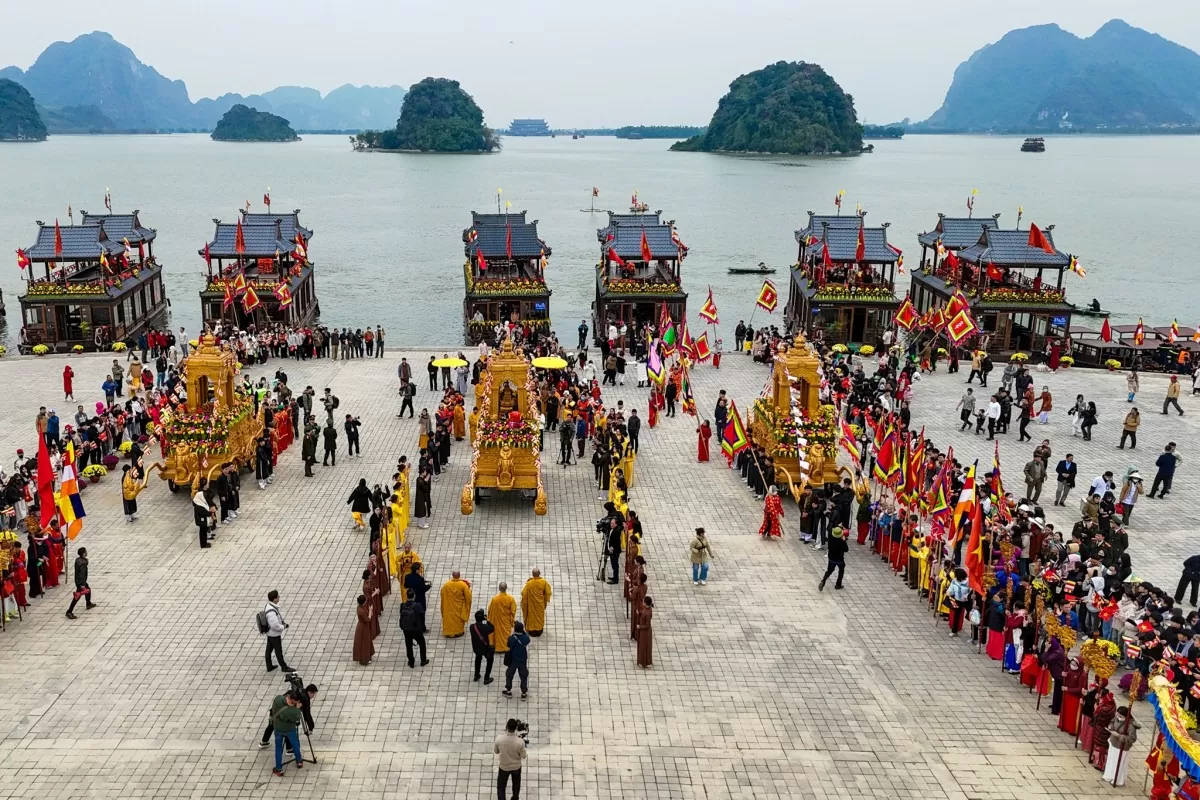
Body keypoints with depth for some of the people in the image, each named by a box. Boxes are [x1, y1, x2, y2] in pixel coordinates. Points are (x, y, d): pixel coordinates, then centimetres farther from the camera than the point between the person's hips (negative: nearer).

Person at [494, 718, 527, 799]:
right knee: (516, 784, 29)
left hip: (504, 767, -1)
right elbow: (523, 756, -15)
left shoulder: (499, 739, -29)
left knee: (501, 786, 21)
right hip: (516, 767, 1)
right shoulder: (520, 742, -32)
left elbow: (496, 751, -8)